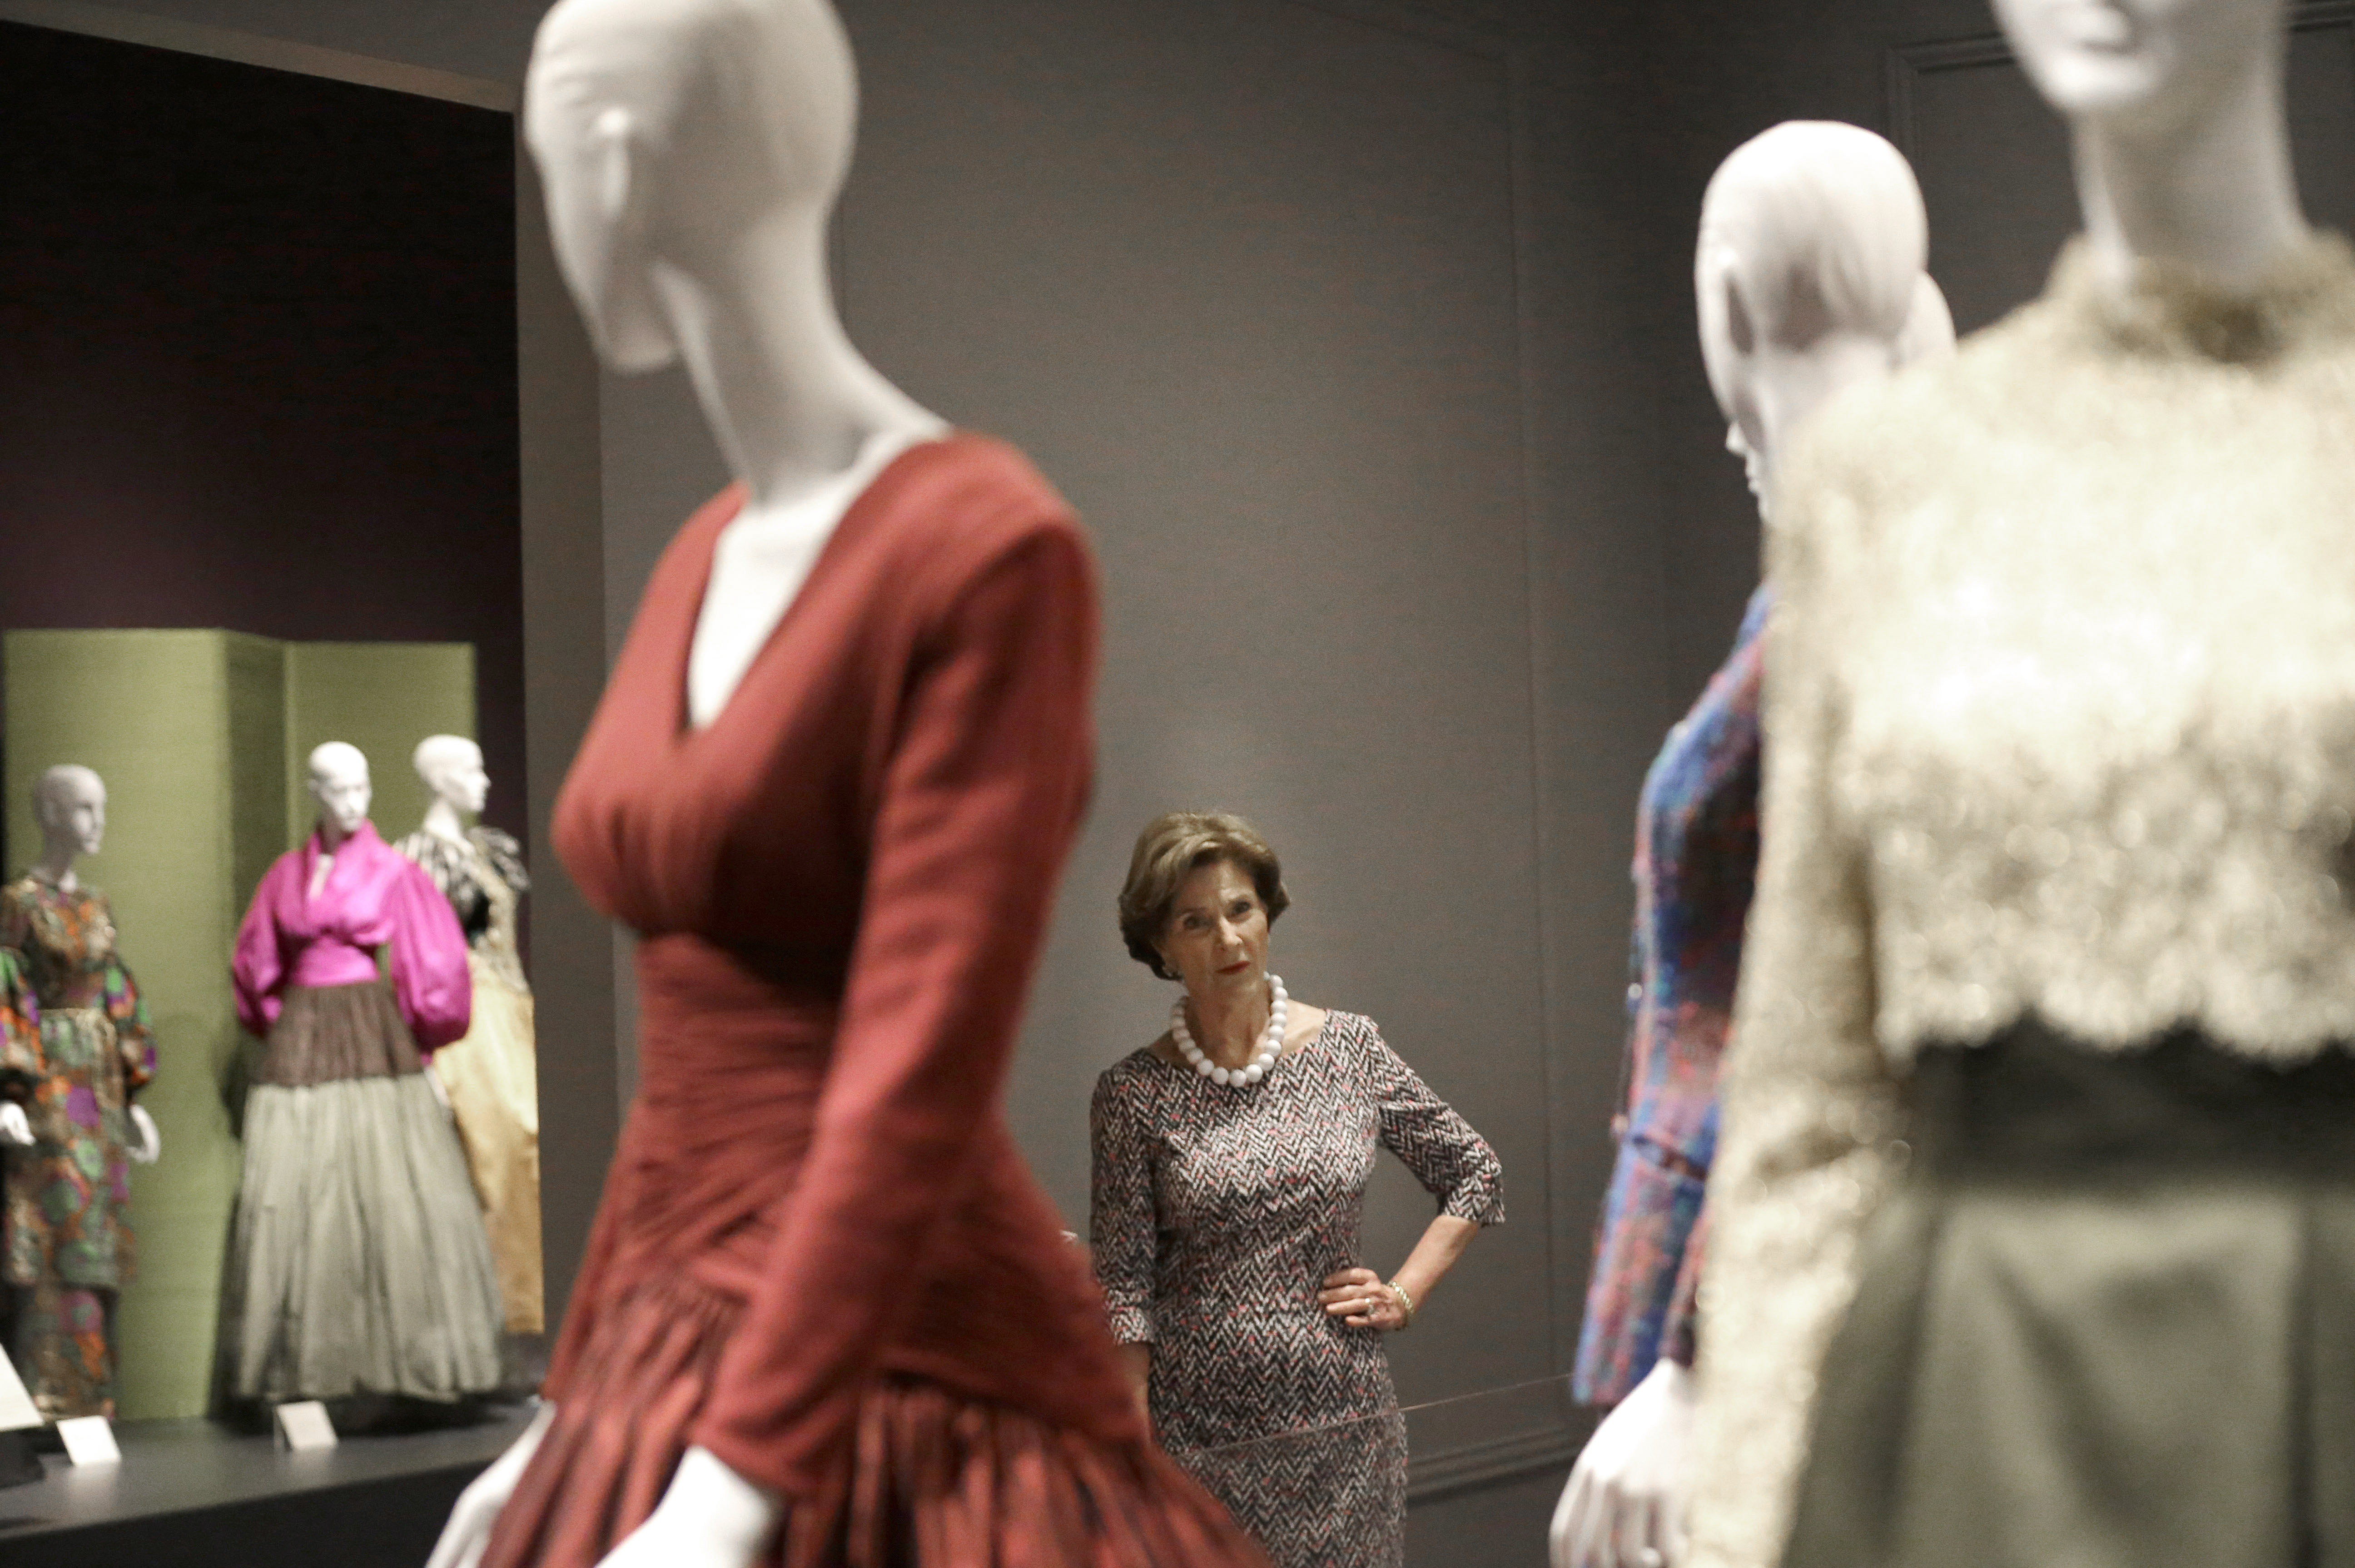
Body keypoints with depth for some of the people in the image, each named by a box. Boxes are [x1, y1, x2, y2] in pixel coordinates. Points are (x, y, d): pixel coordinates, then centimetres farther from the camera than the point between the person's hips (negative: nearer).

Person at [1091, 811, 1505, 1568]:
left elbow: (1477, 1174, 14)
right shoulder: (1134, 1095, -3)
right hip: (1200, 1439, -2)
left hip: (1346, 1426, 2)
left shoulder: (1351, 1051, 3)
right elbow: (1124, 1291, -3)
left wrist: (1405, 1294, 4)